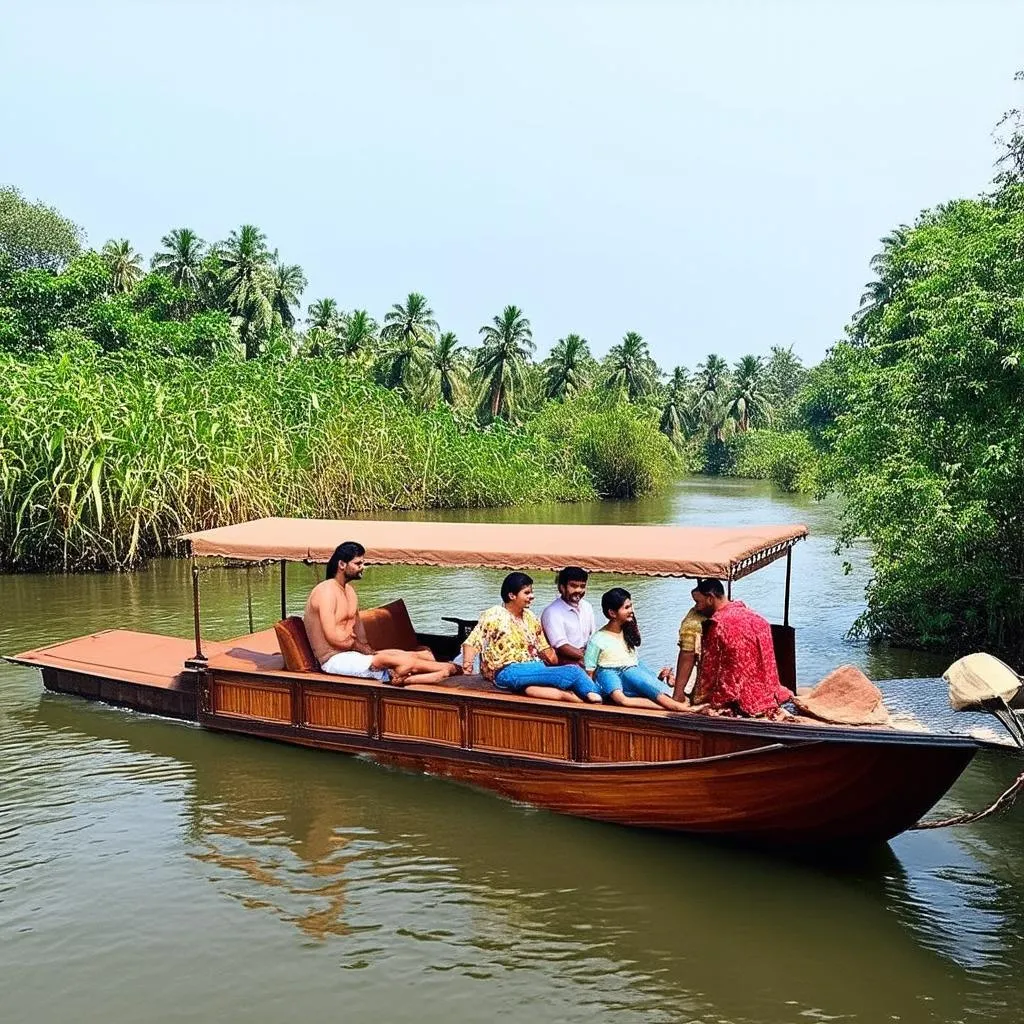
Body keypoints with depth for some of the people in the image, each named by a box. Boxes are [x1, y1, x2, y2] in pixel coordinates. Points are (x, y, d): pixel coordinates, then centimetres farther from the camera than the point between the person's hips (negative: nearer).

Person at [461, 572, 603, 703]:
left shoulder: (530, 617, 16)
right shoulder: (494, 616, -3)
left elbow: (544, 648, 20)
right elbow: (472, 643, -9)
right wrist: (467, 665, -24)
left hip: (535, 669, 6)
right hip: (508, 672, -6)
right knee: (573, 672, -28)